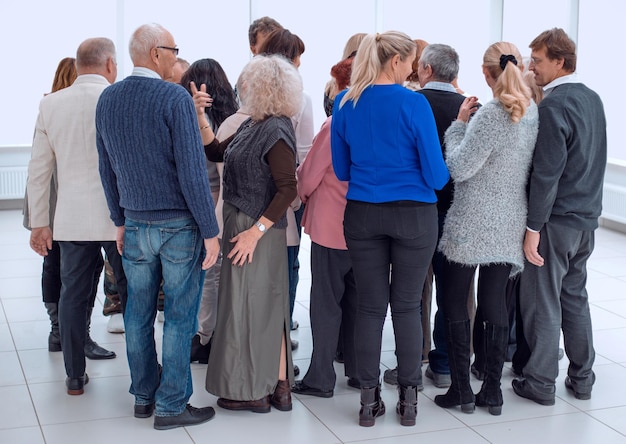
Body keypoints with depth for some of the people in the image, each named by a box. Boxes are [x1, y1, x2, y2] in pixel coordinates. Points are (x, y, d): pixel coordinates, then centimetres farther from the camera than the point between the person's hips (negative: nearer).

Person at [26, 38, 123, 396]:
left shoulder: (51, 104, 4)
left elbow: (39, 170, 5)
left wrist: (39, 222, 11)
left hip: (72, 217, 4)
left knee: (74, 295, 10)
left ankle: (75, 376, 18)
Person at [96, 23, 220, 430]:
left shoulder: (107, 100, 4)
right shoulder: (174, 98, -15)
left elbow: (107, 168, 10)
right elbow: (192, 170, -18)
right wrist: (210, 231, -13)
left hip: (135, 225, 6)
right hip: (179, 226, -6)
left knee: (139, 314, 14)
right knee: (179, 317, 3)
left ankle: (143, 396, 25)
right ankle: (171, 405, 10)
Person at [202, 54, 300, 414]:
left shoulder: (276, 131, -18)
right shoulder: (253, 125, 9)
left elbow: (287, 189, -22)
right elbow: (216, 152, 17)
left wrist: (256, 231, -24)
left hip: (259, 232, -9)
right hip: (243, 225, 9)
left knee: (250, 304, 0)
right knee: (269, 306, 13)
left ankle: (254, 391, 13)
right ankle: (279, 387, 23)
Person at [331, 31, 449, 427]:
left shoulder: (345, 103, 0)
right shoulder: (414, 103, -13)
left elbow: (341, 169, 7)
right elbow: (436, 175, -10)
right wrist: (432, 175, 12)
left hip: (363, 214, 3)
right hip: (413, 215, -3)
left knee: (371, 307, 9)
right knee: (407, 306, 9)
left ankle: (370, 399, 15)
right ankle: (408, 399, 17)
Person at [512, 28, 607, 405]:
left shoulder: (554, 106, -18)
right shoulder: (593, 99, 9)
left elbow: (546, 173, -21)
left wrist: (533, 228, -18)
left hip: (556, 219, -8)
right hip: (587, 218, 8)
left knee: (542, 303, 3)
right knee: (575, 297, 17)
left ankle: (541, 383, 11)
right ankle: (582, 378, 24)